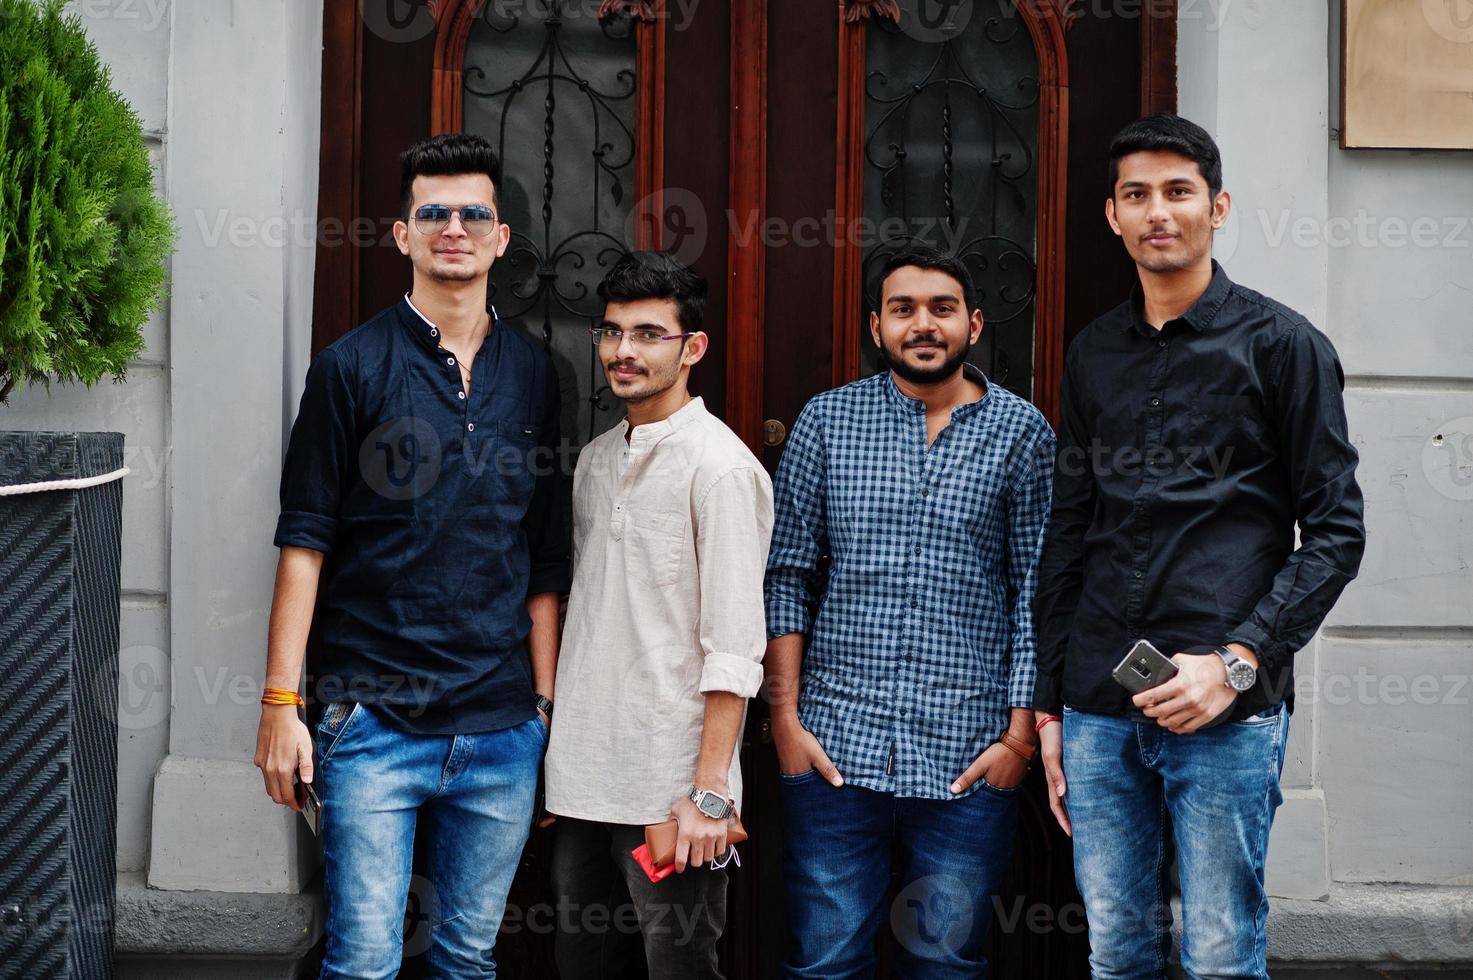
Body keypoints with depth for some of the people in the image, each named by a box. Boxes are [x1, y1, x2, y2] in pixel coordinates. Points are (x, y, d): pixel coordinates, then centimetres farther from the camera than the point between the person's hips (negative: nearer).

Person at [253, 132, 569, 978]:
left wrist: (546, 703, 7)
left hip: (502, 728, 3)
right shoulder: (354, 366, -1)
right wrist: (282, 701, -8)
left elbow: (545, 561, 10)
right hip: (374, 720, -3)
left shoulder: (533, 375, 8)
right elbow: (305, 543, -3)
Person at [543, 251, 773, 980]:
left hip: (668, 790, -7)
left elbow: (734, 649, -15)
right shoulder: (595, 460, 13)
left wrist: (710, 792, -18)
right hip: (582, 780, 7)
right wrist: (554, 755, 15)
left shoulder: (720, 466, -11)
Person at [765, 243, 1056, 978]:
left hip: (969, 757, 0)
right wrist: (785, 716, -1)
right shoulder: (826, 421, 5)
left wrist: (1020, 733, -3)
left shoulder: (1022, 433, 3)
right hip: (836, 744, 1)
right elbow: (787, 574, 5)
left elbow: (1036, 593, 2)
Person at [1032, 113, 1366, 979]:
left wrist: (1237, 661, -13)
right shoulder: (1095, 355, 13)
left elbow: (1335, 533, -3)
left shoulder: (1283, 345, 0)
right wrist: (1049, 705, 13)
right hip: (1099, 713, 4)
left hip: (1228, 714, -4)